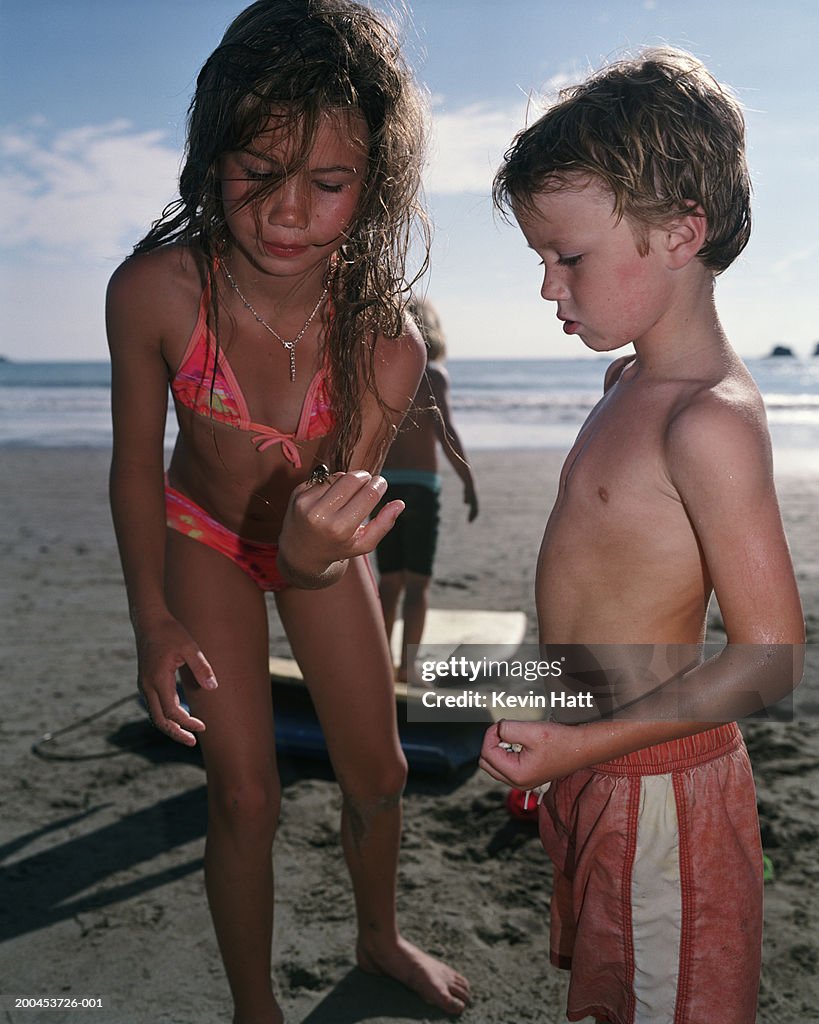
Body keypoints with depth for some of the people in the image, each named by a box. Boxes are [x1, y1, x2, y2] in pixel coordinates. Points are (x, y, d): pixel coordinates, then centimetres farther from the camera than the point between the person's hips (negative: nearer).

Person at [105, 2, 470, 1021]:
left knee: (378, 771, 14)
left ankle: (379, 938, 46)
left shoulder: (385, 343, -29)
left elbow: (351, 498, -25)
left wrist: (314, 552, -49)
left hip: (318, 548, 2)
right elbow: (136, 461, -15)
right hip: (203, 542, -1)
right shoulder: (154, 290, -30)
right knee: (244, 794, -1)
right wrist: (152, 620, -12)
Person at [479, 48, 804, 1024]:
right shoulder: (629, 379, 5)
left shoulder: (710, 421, -25)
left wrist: (583, 744, -25)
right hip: (590, 763, 9)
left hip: (656, 782, -9)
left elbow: (770, 657, -26)